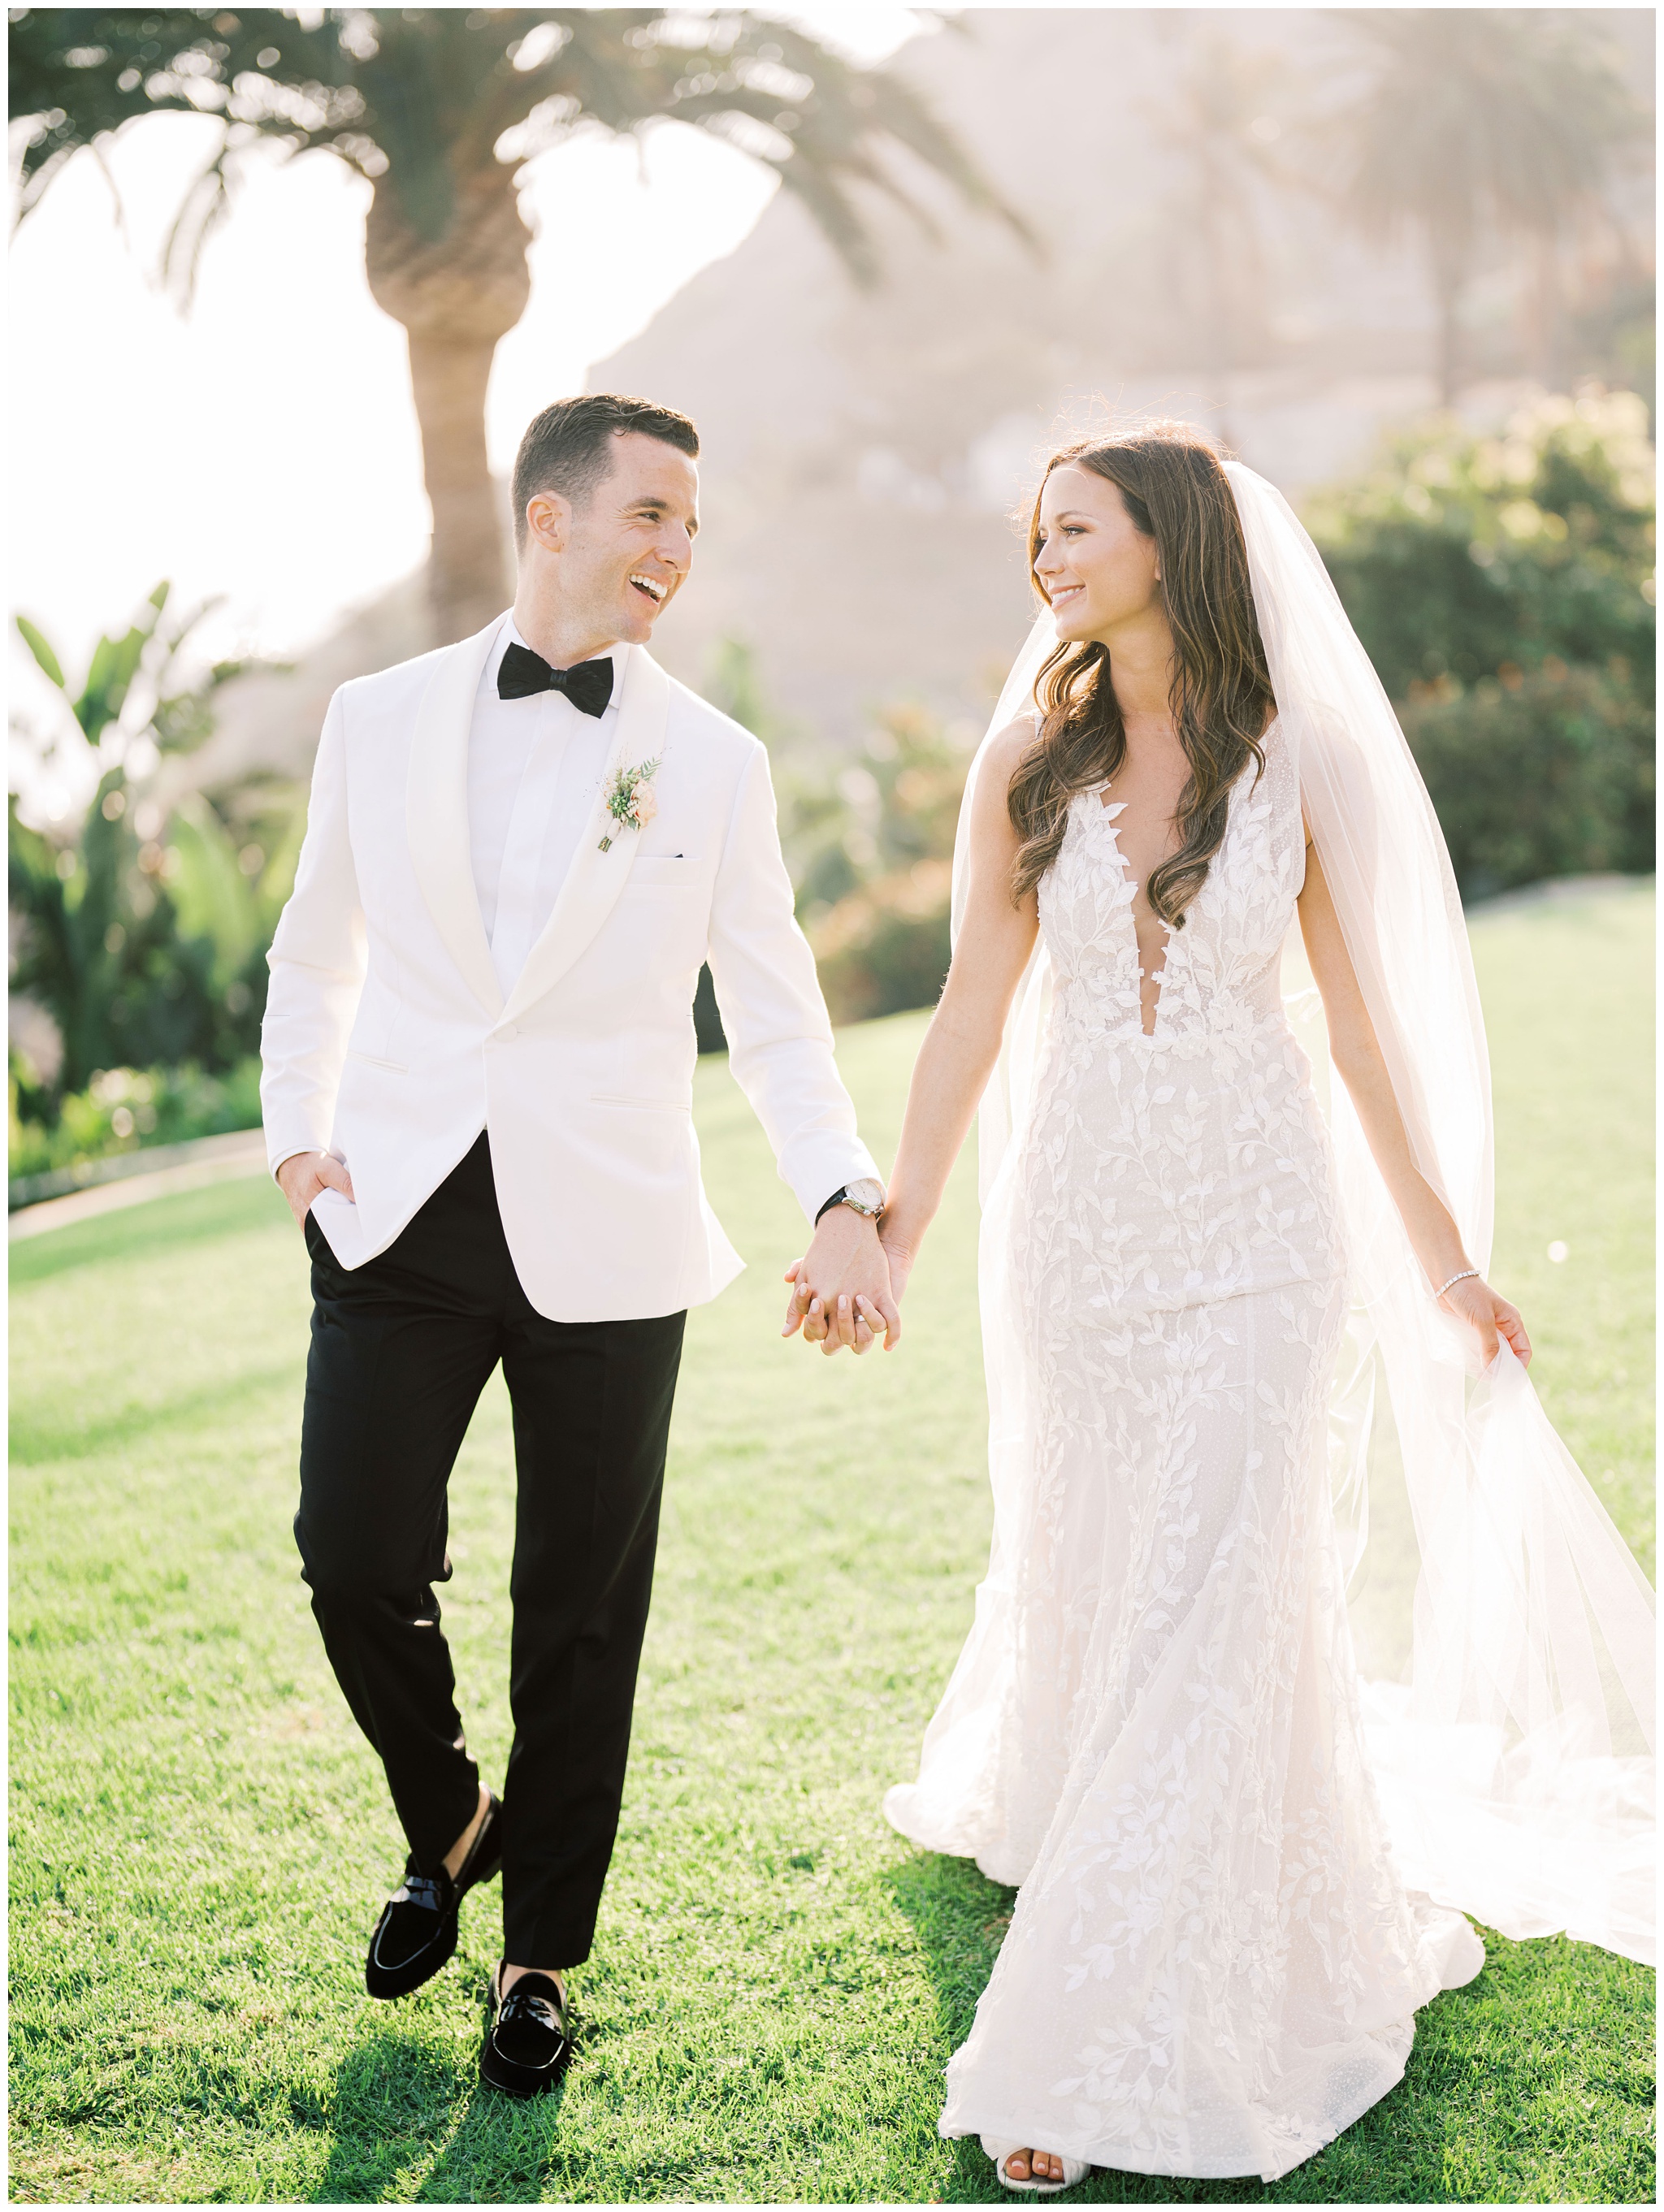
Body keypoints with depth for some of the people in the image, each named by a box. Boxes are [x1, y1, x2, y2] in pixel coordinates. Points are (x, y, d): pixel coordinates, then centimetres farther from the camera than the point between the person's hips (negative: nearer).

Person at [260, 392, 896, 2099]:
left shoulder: (713, 764, 1)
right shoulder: (379, 720, 4)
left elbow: (777, 1024, 0)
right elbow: (315, 954, 16)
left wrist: (846, 1206, -15)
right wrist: (296, 1138, 4)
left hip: (601, 1239, -1)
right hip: (399, 1217, 1)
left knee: (580, 1612, 6)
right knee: (357, 1566, -4)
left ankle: (541, 1954, 27)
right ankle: (448, 1824, 29)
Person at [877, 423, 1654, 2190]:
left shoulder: (1300, 762, -3)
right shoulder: (1030, 762, 1)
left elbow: (1361, 1010, 3)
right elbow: (976, 1002, 2)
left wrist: (1440, 1249, 6)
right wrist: (899, 1224, -2)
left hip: (1255, 1218, -2)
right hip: (1076, 1212, 2)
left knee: (1208, 1601, -5)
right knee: (1075, 1572, 14)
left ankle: (1093, 2045, 4)